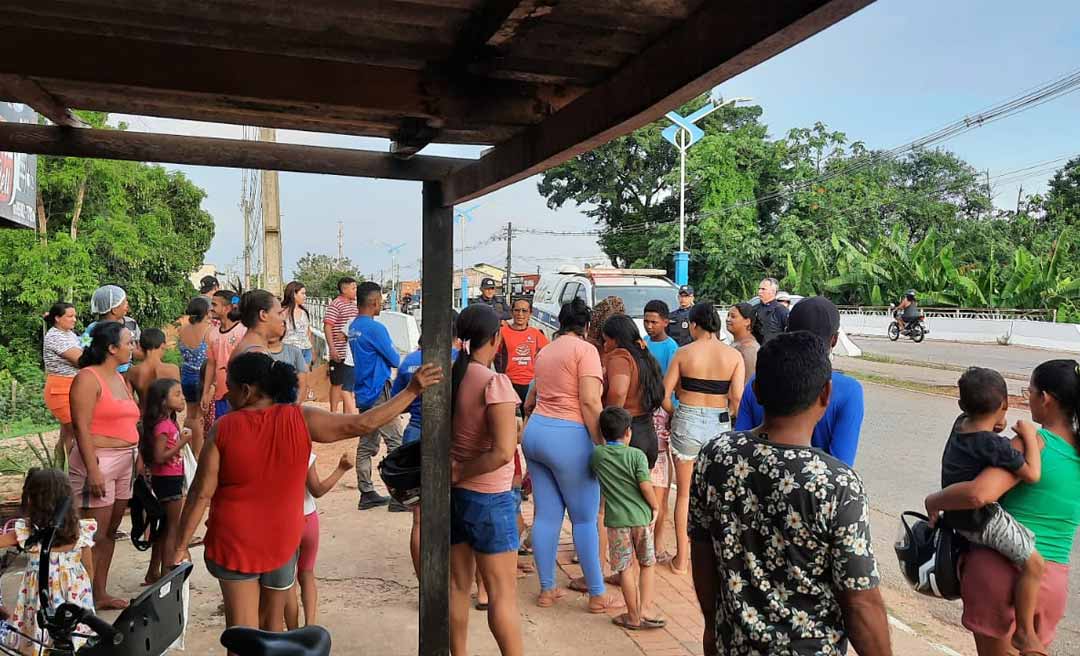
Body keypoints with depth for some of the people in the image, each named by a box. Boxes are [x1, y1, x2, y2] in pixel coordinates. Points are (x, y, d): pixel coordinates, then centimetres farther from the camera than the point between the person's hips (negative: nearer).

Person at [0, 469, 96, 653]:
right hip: (75, 595, 3)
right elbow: (89, 568, 2)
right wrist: (85, 593, 16)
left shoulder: (26, 531, -18)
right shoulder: (81, 530, -8)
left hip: (40, 594, -2)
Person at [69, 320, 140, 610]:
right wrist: (93, 470, -21)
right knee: (95, 536, -5)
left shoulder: (121, 379, 15)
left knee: (110, 532, 14)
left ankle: (101, 594, 23)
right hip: (98, 460, -8)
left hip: (124, 462, 8)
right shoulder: (88, 379, -10)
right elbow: (82, 427, -17)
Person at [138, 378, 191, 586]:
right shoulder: (163, 425, -19)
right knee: (173, 529, -2)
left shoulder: (170, 422, 10)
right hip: (168, 480, -10)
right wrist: (182, 443, -22)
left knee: (165, 528, 17)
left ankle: (153, 573, 26)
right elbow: (159, 457, -25)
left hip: (170, 479, 10)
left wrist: (181, 439, 6)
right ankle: (166, 574, 6)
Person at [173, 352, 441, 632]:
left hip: (233, 543, -1)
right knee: (272, 625, 21)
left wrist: (181, 545, 0)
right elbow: (363, 424, -13)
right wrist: (413, 390, -8)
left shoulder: (223, 428, -13)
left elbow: (201, 494, -11)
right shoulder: (300, 420, -13)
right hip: (281, 543, 1)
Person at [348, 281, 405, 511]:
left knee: (366, 445, 11)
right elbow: (395, 360, -12)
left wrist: (386, 362, 13)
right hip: (379, 393, -9)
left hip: (363, 394, 9)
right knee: (395, 443, -4)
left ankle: (366, 494, 16)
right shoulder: (375, 328, -17)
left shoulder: (353, 327, 11)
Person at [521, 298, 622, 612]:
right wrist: (602, 445, -12)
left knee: (546, 515, 11)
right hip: (568, 436, -7)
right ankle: (597, 596, 9)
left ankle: (546, 590, 17)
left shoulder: (544, 351, 16)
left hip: (535, 430, 7)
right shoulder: (585, 350, -7)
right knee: (585, 518, 2)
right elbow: (590, 402, -15)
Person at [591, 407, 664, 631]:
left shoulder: (597, 454, -1)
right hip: (641, 517, -1)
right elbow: (646, 486, -14)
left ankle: (633, 616, 15)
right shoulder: (636, 455, -8)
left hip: (616, 520, 1)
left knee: (625, 568, 8)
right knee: (647, 564, 18)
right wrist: (655, 507, 1)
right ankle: (645, 610, 16)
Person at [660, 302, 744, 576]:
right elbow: (737, 399, -10)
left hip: (687, 422, -1)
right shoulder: (734, 355, -4)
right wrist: (725, 418, 8)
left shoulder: (684, 352, -6)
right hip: (719, 425, 1)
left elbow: (665, 395, -6)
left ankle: (681, 558, 20)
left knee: (684, 493, 13)